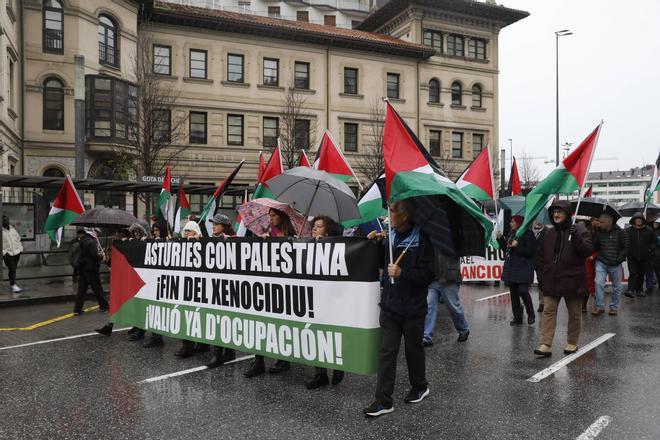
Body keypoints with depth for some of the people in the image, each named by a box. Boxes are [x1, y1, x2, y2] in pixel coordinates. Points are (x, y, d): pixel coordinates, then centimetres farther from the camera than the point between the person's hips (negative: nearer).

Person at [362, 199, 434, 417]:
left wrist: (402, 272, -27)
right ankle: (383, 400, 8)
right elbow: (382, 263, 18)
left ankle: (420, 387, 38)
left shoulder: (421, 239, -13)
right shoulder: (390, 235, 5)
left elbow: (428, 275, -16)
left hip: (412, 307, -4)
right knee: (387, 351, 3)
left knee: (414, 349, 14)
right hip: (389, 304, 5)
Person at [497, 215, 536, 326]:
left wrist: (517, 246, -18)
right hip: (511, 269, 8)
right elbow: (505, 248, 18)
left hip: (523, 269, -7)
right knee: (513, 293, 9)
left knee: (522, 291, -13)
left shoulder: (527, 234, -9)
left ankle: (531, 314, 10)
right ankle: (517, 317, 17)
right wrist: (500, 238, 6)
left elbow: (531, 251, -15)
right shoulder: (511, 233, 14)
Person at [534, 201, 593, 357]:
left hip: (572, 280, -4)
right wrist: (544, 273, 14)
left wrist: (577, 238, -27)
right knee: (548, 311, -4)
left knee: (574, 313, 10)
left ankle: (572, 343, 26)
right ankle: (545, 345, -6)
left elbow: (589, 250, -14)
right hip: (552, 281, 4)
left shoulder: (579, 230, -4)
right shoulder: (550, 233, 11)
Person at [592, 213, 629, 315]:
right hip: (601, 262, 1)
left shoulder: (620, 232, -6)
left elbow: (626, 247, -4)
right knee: (599, 283, -11)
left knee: (616, 287, 8)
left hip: (615, 264, -1)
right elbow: (595, 247, 8)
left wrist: (618, 259, -11)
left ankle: (614, 307, 22)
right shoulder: (598, 232, 1)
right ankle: (599, 306, -3)